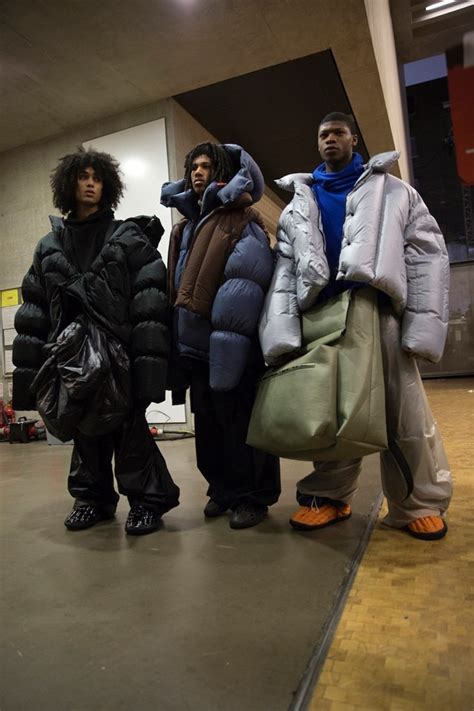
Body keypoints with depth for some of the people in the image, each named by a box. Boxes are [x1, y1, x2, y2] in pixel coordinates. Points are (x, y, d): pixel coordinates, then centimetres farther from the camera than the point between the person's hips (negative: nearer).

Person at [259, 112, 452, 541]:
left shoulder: (395, 192, 15)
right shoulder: (298, 206, 20)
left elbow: (428, 256, 6)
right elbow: (285, 269, 8)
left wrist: (423, 325, -7)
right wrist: (283, 330, -6)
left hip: (379, 313, -1)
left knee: (405, 413, -1)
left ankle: (419, 503, 15)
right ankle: (330, 495, 19)